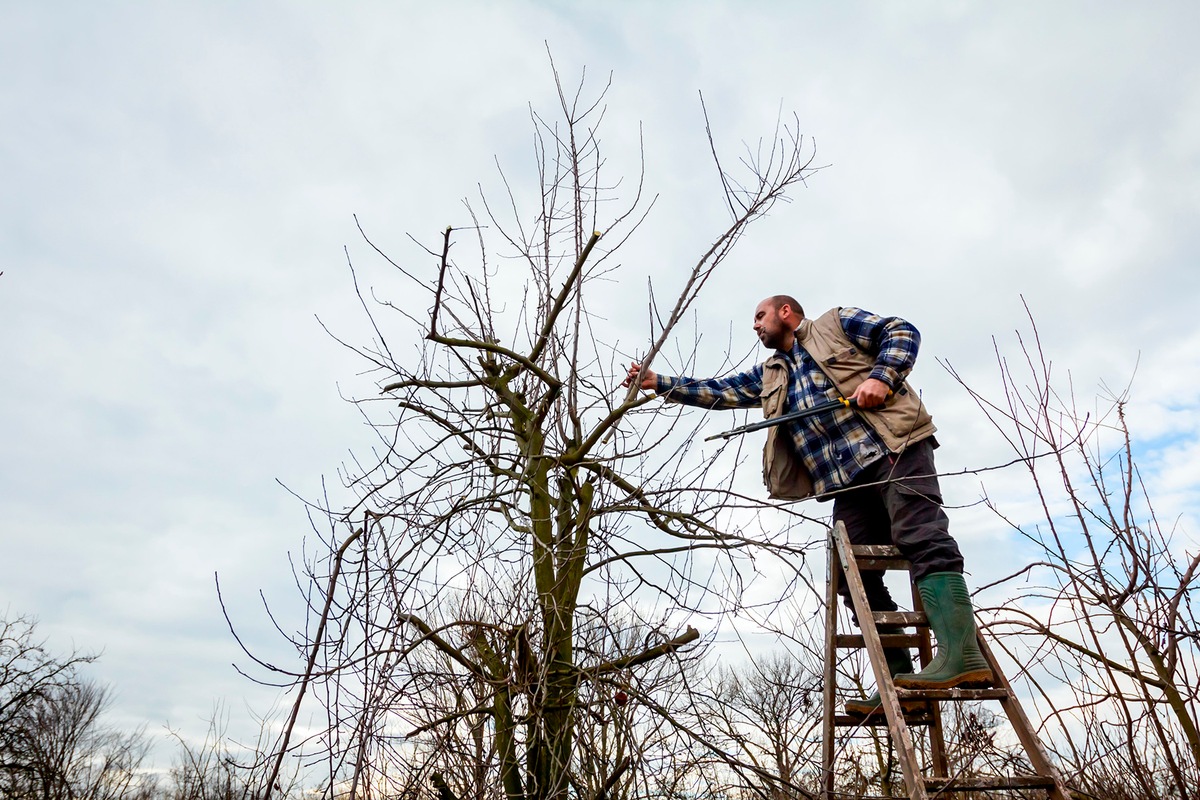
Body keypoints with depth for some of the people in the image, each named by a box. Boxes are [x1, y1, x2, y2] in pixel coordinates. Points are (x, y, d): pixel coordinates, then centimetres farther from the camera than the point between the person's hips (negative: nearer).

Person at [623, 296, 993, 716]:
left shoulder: (836, 323, 12)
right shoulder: (769, 376, 28)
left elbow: (902, 333, 5)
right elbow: (716, 392, 25)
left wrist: (881, 378, -12)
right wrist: (658, 383, 20)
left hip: (893, 448, -6)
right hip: (848, 480, 6)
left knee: (922, 538, -22)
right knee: (856, 577, -3)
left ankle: (962, 654, -29)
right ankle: (899, 683, -3)